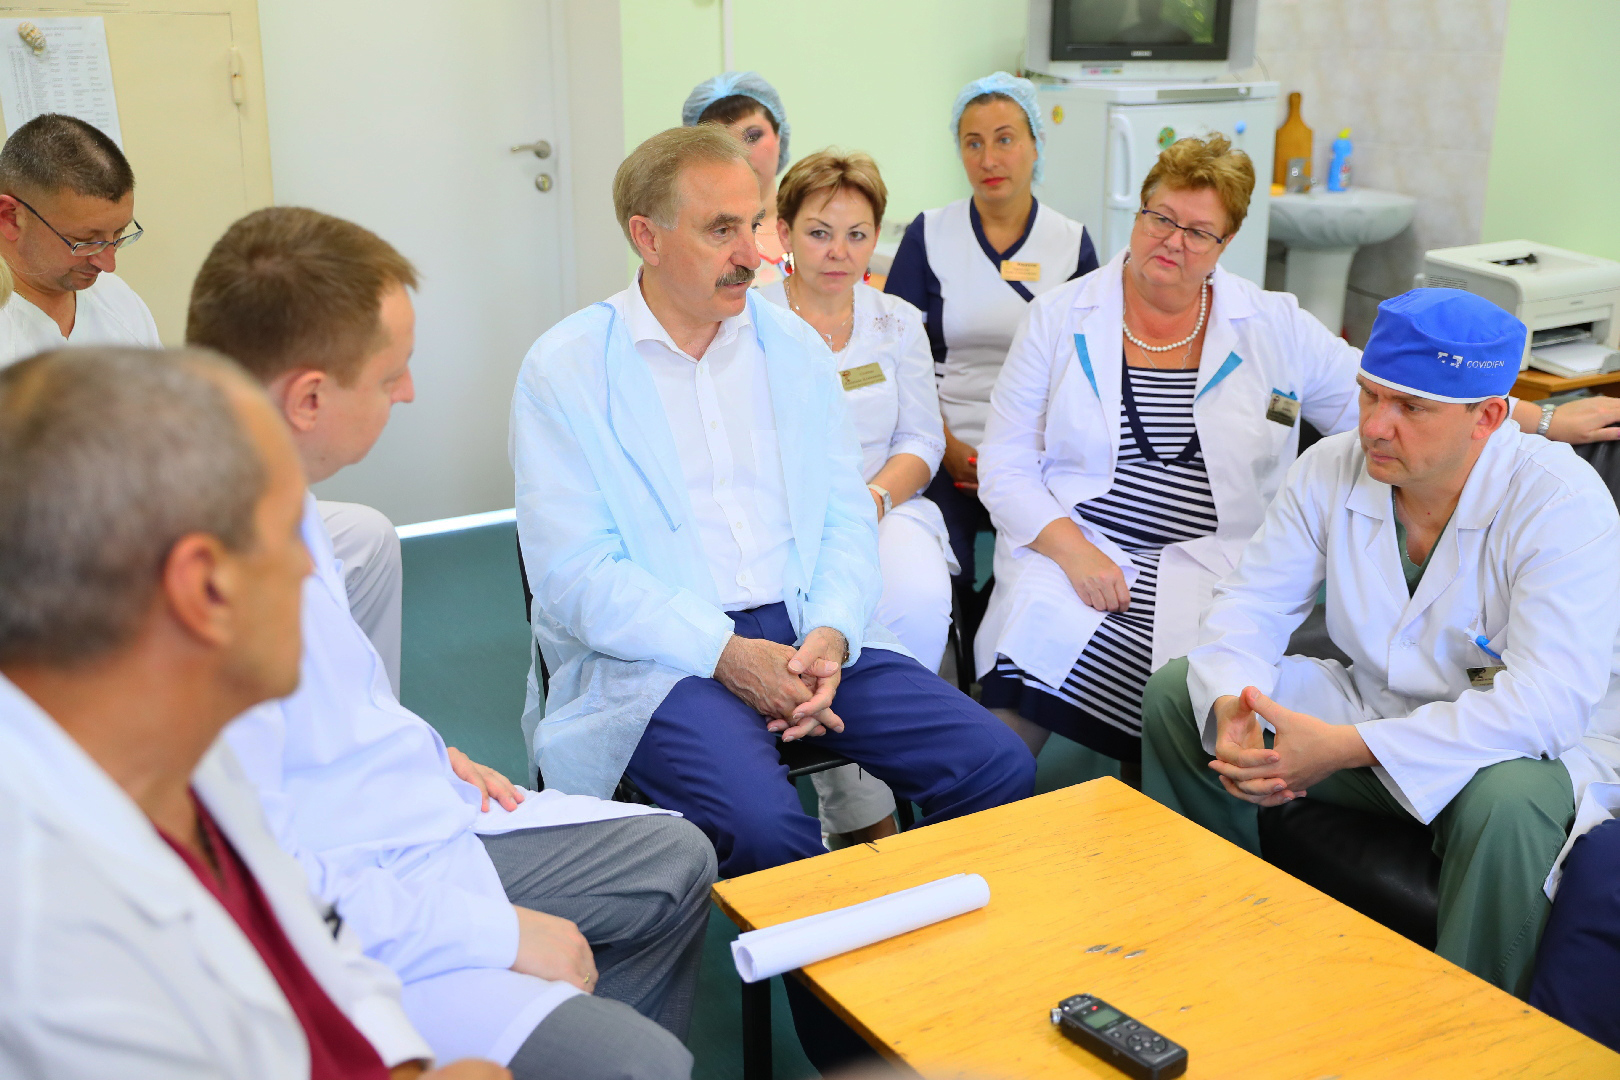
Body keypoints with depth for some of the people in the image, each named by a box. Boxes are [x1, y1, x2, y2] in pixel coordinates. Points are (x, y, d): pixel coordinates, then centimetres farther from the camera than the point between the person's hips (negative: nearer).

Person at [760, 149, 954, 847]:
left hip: (884, 508, 3)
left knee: (919, 598, -30)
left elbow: (922, 442, 10)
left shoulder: (898, 322, 14)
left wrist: (872, 496, -11)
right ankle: (858, 814, -18)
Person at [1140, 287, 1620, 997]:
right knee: (1176, 694, -7)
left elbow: (1549, 701, -32)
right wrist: (1231, 707, -27)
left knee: (1507, 806, -40)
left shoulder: (1563, 503, -24)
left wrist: (1348, 748, -38)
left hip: (1536, 747, -5)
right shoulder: (1331, 470, -8)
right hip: (1374, 703, 5)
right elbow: (1253, 600, -2)